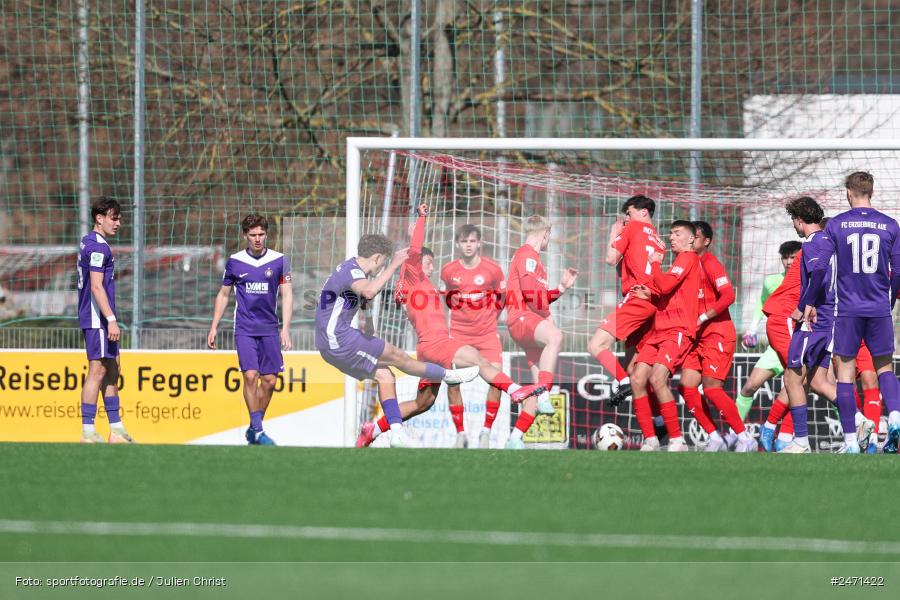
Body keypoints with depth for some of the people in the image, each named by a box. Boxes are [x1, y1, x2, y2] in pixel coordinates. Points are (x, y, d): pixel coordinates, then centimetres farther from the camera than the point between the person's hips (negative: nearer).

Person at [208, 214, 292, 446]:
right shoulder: (234, 262, 2)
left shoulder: (279, 261, 1)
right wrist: (214, 327, 9)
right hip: (244, 329, -2)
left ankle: (253, 429, 16)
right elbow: (223, 294, 12)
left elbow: (287, 295, 2)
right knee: (250, 375, -15)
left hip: (269, 329, 2)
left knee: (270, 380, 0)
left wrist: (285, 329, -7)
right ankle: (258, 431, -11)